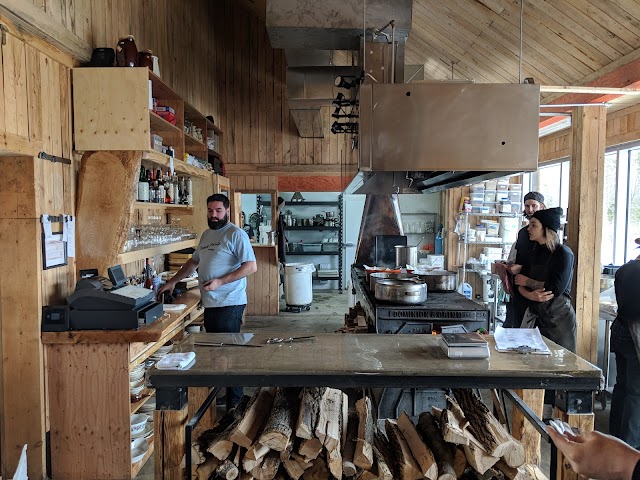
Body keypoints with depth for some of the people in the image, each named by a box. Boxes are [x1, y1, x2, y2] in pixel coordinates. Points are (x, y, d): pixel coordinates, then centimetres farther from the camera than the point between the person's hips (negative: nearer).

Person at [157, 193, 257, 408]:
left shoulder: (236, 234, -10)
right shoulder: (206, 235, 16)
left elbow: (251, 266, -17)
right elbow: (194, 261, 28)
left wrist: (220, 281, -20)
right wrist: (172, 282, 23)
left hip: (229, 304, -8)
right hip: (210, 304, 8)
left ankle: (234, 405, 6)